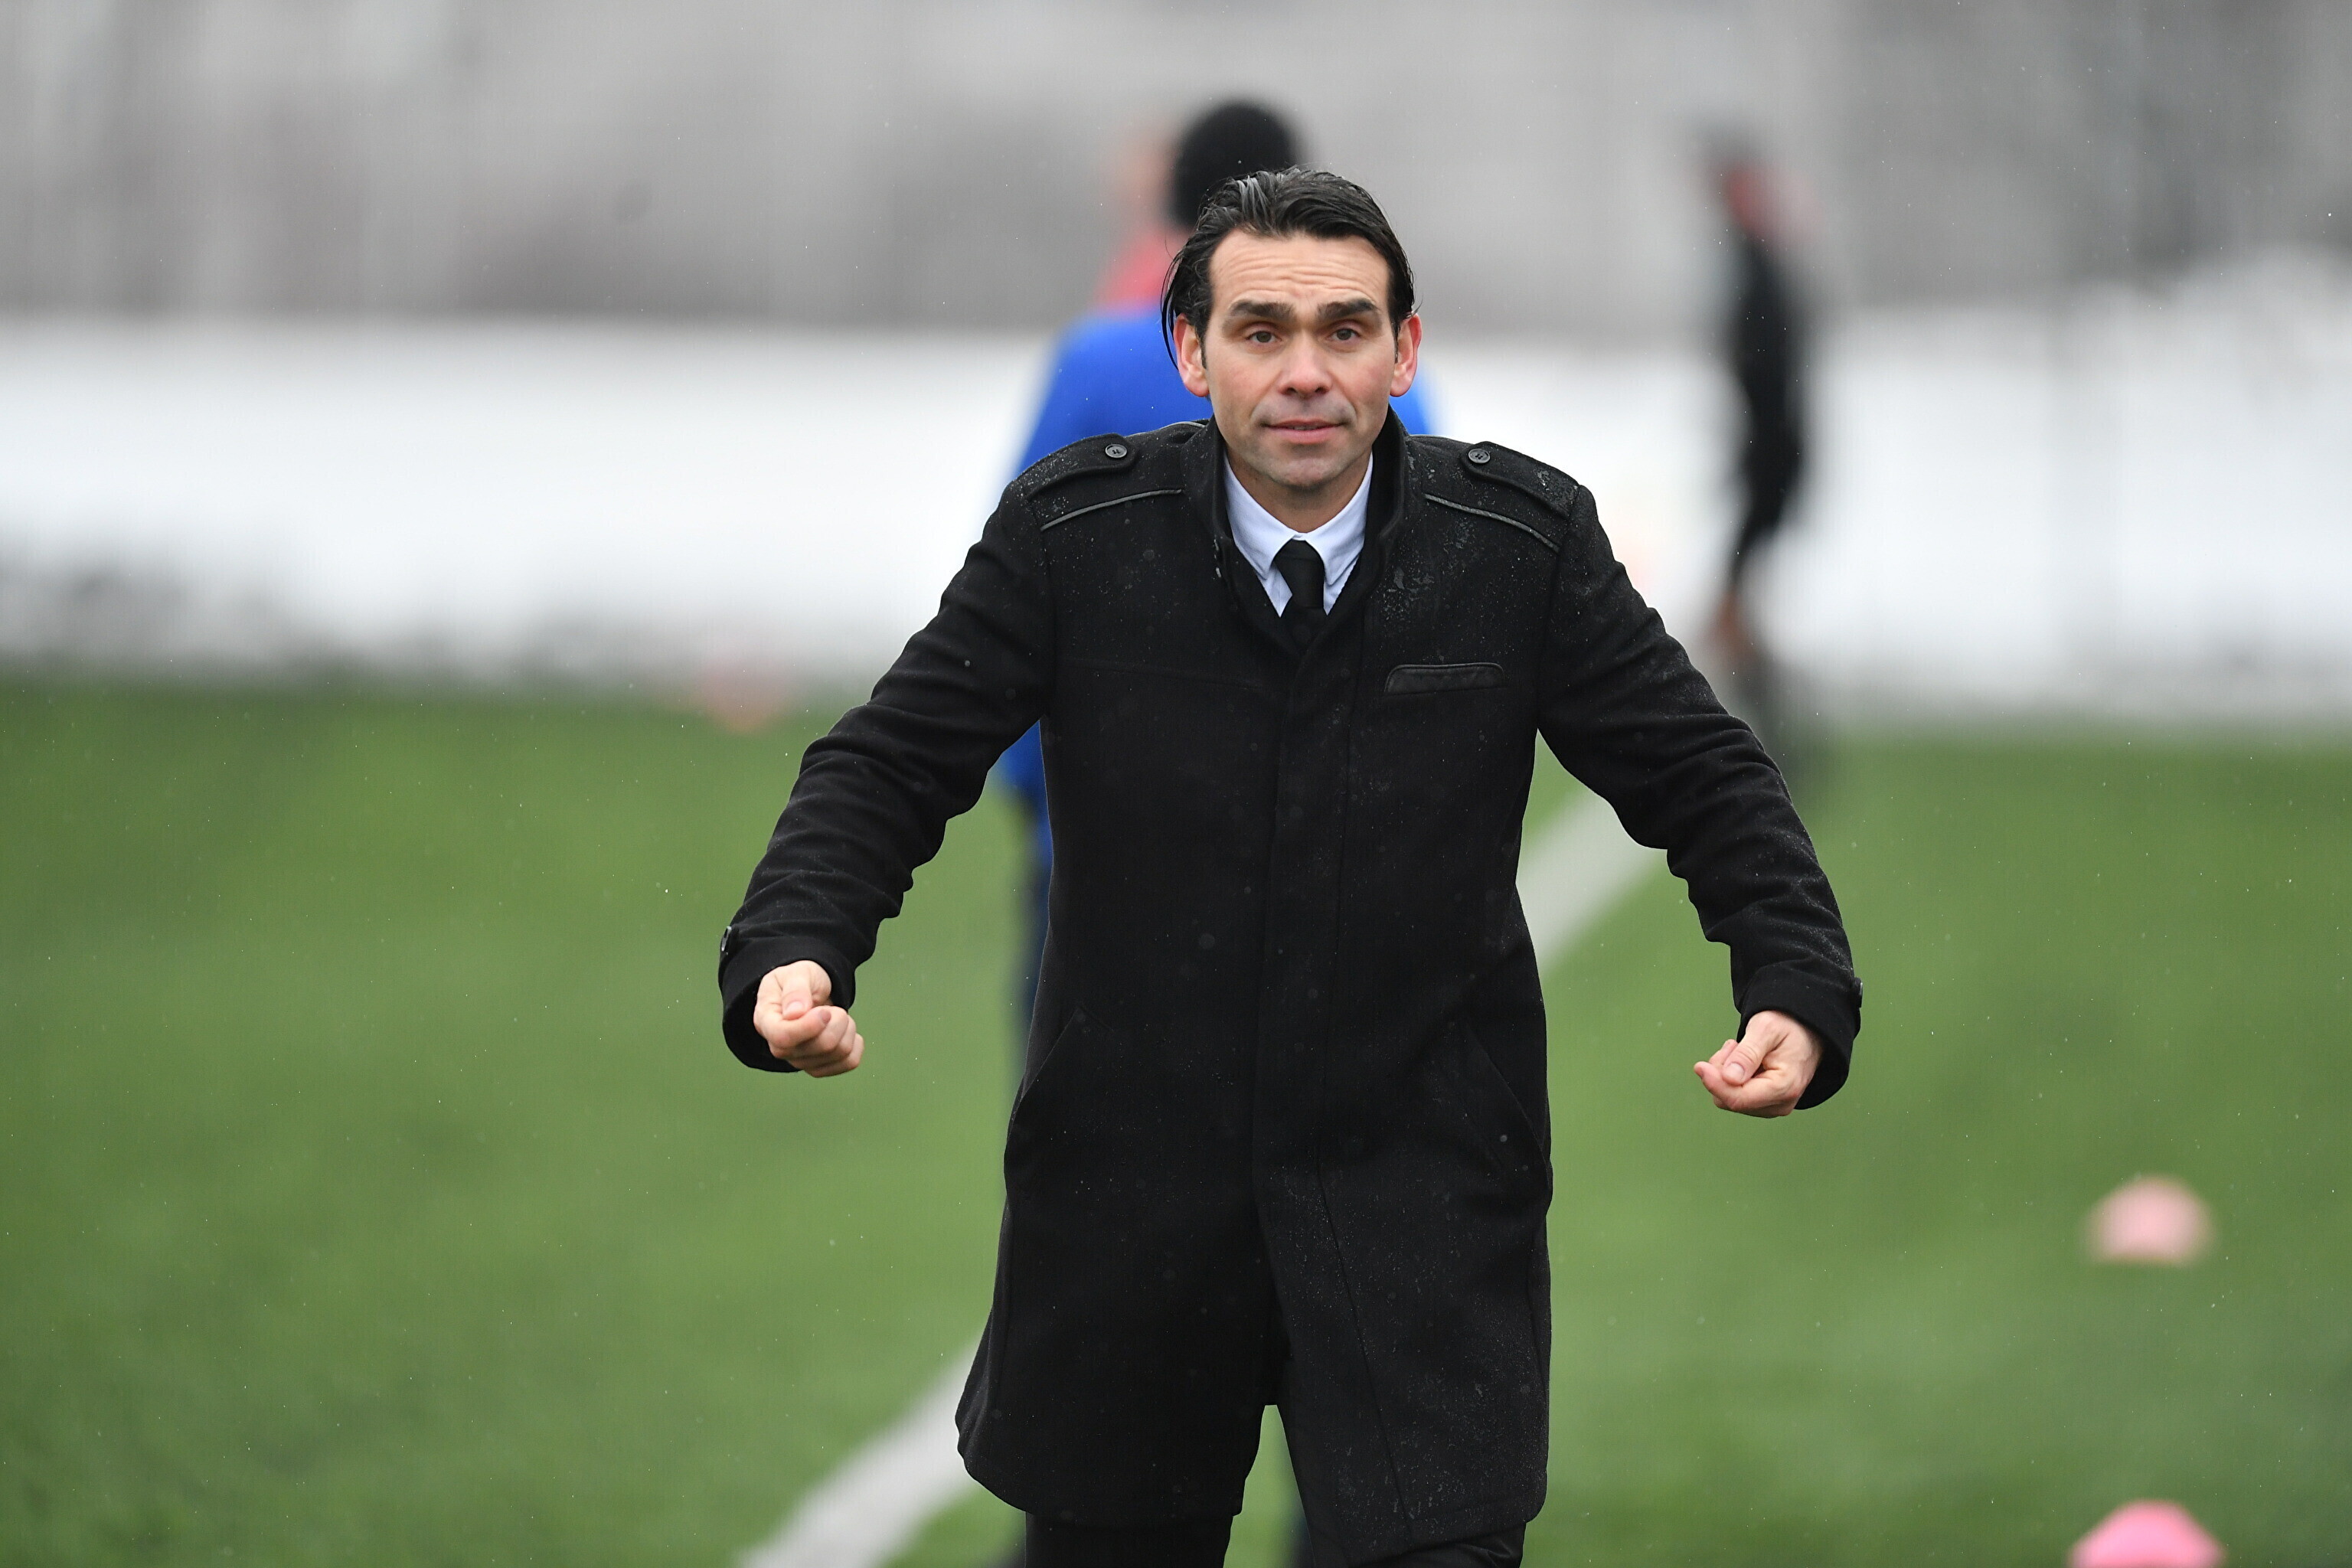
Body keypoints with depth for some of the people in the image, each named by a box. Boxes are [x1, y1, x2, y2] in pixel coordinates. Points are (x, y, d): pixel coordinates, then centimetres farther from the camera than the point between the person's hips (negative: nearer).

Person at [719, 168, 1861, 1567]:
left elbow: (1703, 777, 2)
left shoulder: (1524, 540, -4)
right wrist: (794, 952, -19)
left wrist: (1798, 992, -14)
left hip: (1425, 1202, -1)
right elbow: (893, 762, -1)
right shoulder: (1073, 533, -5)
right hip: (1133, 1186, 1)